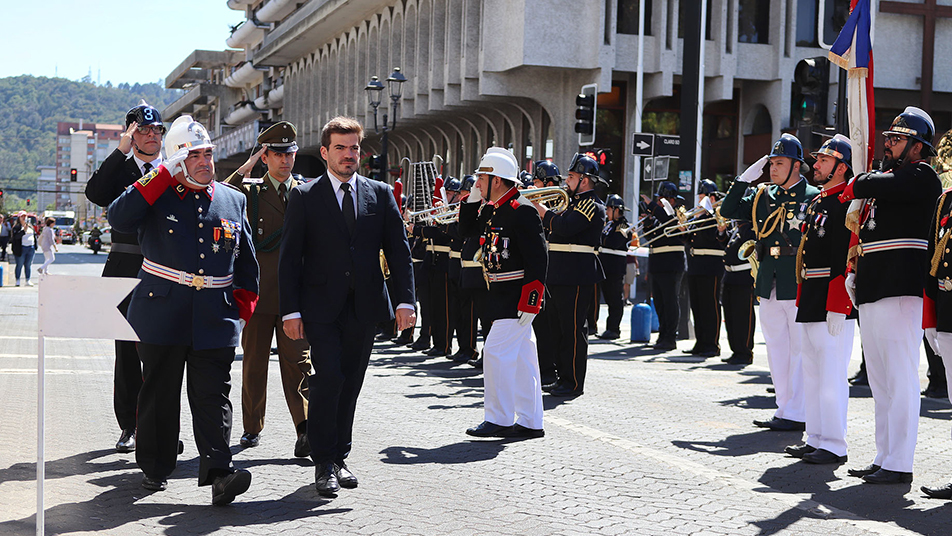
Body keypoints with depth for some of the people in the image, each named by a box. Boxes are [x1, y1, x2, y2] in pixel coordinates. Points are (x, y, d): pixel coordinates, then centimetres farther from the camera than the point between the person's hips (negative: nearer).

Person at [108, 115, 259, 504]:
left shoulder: (233, 200, 11)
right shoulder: (158, 196, 2)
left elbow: (246, 261, 18)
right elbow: (118, 219, -17)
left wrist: (243, 307, 10)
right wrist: (165, 174, -16)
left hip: (215, 321, 1)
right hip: (162, 314, -1)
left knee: (212, 397, -5)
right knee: (159, 395, 9)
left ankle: (218, 473, -12)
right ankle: (155, 468, 24)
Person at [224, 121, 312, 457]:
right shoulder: (249, 190, 7)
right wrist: (244, 170, -11)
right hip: (258, 292, 0)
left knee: (297, 363, -6)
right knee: (254, 363, 8)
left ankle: (305, 431, -10)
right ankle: (252, 428, 20)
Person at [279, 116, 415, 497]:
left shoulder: (381, 195, 9)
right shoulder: (304, 197, 2)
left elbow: (398, 249, 6)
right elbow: (290, 257, -1)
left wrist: (405, 301, -4)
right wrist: (291, 310, -9)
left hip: (364, 306, 3)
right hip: (322, 306, -3)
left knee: (351, 383, 8)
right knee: (328, 377, -13)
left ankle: (339, 457, 21)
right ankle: (324, 463, -2)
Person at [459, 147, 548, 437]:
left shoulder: (522, 211, -16)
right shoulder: (491, 209, 11)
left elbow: (537, 258, -20)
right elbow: (466, 229, 23)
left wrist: (530, 300, -24)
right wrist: (472, 198, 9)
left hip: (517, 294, -9)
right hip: (502, 294, 9)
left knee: (496, 352, -8)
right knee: (521, 357, 11)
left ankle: (498, 419, 1)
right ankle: (530, 422, 17)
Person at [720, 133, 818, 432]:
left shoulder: (813, 197, -3)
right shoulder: (763, 195, 13)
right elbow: (728, 211, 6)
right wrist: (745, 179, 0)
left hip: (798, 284, -6)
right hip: (769, 284, 6)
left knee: (799, 349, -3)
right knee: (776, 349, 10)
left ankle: (797, 414, 1)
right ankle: (784, 409, 19)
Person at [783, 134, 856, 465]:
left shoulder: (845, 204, -12)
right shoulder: (817, 202, 18)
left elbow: (845, 260, -19)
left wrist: (836, 308, -23)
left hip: (833, 304, -10)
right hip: (811, 303, 10)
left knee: (831, 375, -6)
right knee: (812, 373, 14)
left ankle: (834, 446, 0)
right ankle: (816, 439, 22)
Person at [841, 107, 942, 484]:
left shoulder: (922, 177, -6)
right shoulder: (891, 176, 22)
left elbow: (875, 186, -22)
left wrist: (854, 187, 0)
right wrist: (855, 271, 12)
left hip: (900, 290, -10)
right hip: (871, 291, 10)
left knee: (900, 378, -8)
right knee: (880, 381, 13)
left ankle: (900, 465, -5)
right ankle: (884, 457, 20)